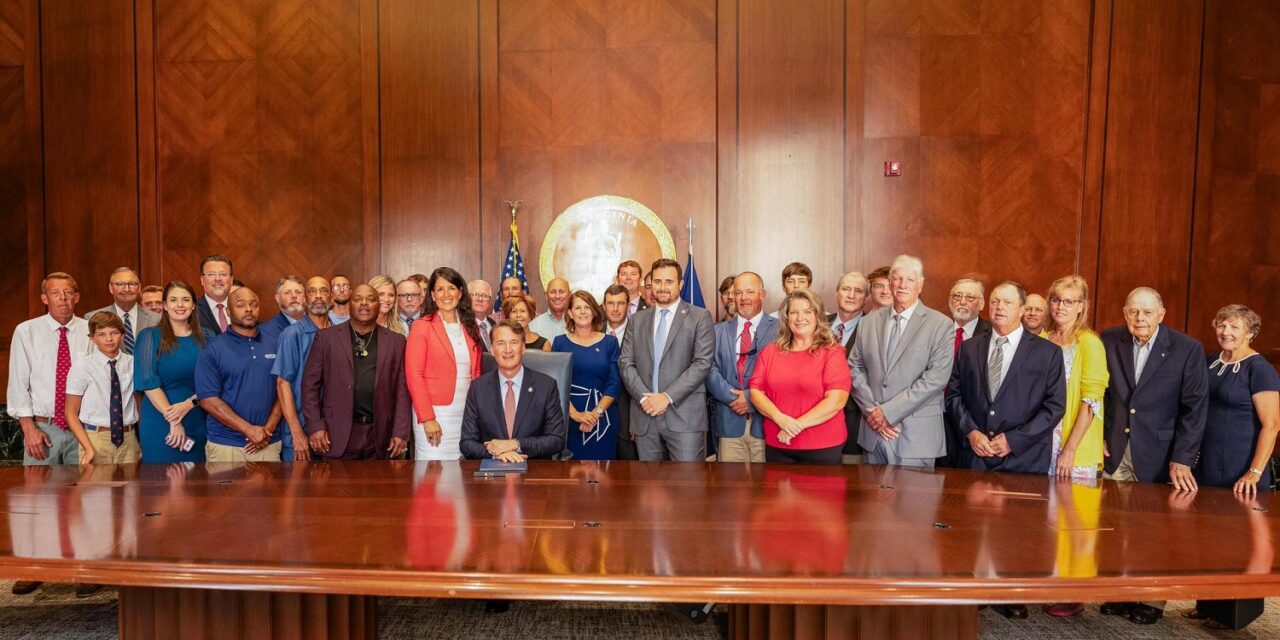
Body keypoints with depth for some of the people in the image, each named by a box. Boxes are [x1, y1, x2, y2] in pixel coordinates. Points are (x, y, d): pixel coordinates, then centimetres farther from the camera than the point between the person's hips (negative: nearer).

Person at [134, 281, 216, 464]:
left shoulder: (207, 338, 6)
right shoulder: (150, 336, 0)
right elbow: (148, 382, -8)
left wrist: (189, 403, -16)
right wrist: (172, 419, -15)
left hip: (199, 423, 2)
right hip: (160, 423, -2)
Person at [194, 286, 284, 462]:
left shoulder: (274, 345, 6)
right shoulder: (213, 350, -3)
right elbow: (208, 399, -8)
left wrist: (269, 429, -7)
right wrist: (249, 430, -14)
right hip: (225, 445, -2)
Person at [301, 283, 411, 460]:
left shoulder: (395, 341, 7)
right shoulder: (326, 337, 5)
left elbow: (401, 389, 5)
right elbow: (311, 384, 4)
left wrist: (400, 432, -1)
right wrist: (315, 426, -4)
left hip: (380, 436, 1)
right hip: (337, 434, -1)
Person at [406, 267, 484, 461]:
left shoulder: (470, 327, 12)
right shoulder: (422, 327, -2)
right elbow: (413, 375, -7)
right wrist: (427, 418, -13)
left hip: (466, 415, 4)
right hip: (435, 415, -4)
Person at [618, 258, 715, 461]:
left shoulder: (700, 317, 3)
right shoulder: (637, 320, 14)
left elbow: (702, 363, -6)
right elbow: (626, 363, 8)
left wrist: (668, 396, -13)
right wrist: (644, 397, -7)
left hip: (684, 416, -3)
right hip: (645, 416, 4)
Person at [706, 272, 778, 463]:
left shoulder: (779, 329, 2)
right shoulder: (718, 331, 12)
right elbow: (710, 370, 3)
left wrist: (753, 398, -13)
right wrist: (732, 396, -11)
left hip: (765, 421, -2)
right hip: (729, 422, 2)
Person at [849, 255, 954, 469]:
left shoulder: (941, 325, -3)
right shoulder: (868, 323, 10)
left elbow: (935, 379, -11)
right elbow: (855, 368, 8)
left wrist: (887, 412, -13)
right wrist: (872, 410, -6)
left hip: (916, 436, -3)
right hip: (873, 430, 4)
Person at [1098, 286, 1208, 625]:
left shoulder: (1188, 349, -7)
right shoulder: (1108, 341, -1)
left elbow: (1195, 407, -7)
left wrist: (1182, 459, -13)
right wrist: (1098, 435, 3)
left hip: (1159, 454, -2)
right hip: (1114, 451, 2)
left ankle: (1152, 600, 25)